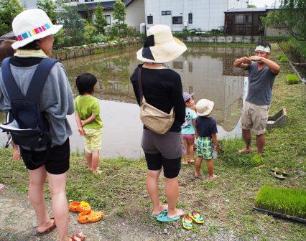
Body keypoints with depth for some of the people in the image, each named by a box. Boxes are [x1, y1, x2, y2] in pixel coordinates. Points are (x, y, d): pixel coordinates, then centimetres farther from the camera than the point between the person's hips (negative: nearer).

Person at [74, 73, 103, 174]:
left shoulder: (77, 100, -6)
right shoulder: (94, 101, -23)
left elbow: (77, 115, -8)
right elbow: (93, 116, -21)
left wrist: (80, 126, -12)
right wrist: (84, 123, -11)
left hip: (85, 128, 6)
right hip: (95, 128, -6)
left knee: (88, 148, 20)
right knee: (96, 150, 6)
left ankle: (90, 167, 34)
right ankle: (95, 170, 14)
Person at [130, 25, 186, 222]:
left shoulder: (138, 73, -6)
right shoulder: (171, 77, -24)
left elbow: (141, 101, 3)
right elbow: (180, 108, -15)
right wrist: (179, 122, 5)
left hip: (148, 131, 6)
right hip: (169, 134, -6)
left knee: (152, 173, 20)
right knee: (171, 177, 14)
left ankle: (156, 208, 38)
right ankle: (171, 212, 32)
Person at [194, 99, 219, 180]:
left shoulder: (198, 119, -7)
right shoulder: (212, 121, -23)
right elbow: (213, 135, -17)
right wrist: (216, 145, -4)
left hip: (199, 140, 6)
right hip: (208, 141, -5)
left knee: (199, 157, 18)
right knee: (209, 159, 8)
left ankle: (197, 173, 32)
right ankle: (211, 175, 22)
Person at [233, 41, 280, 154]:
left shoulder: (269, 69, -14)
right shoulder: (252, 65, -1)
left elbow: (277, 68, -37)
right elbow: (235, 64, -8)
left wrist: (262, 59, -40)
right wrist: (244, 59, -29)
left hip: (261, 106, -5)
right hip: (248, 102, 5)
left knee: (259, 133, 7)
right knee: (245, 128, 19)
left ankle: (259, 154, 27)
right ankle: (247, 148, 43)